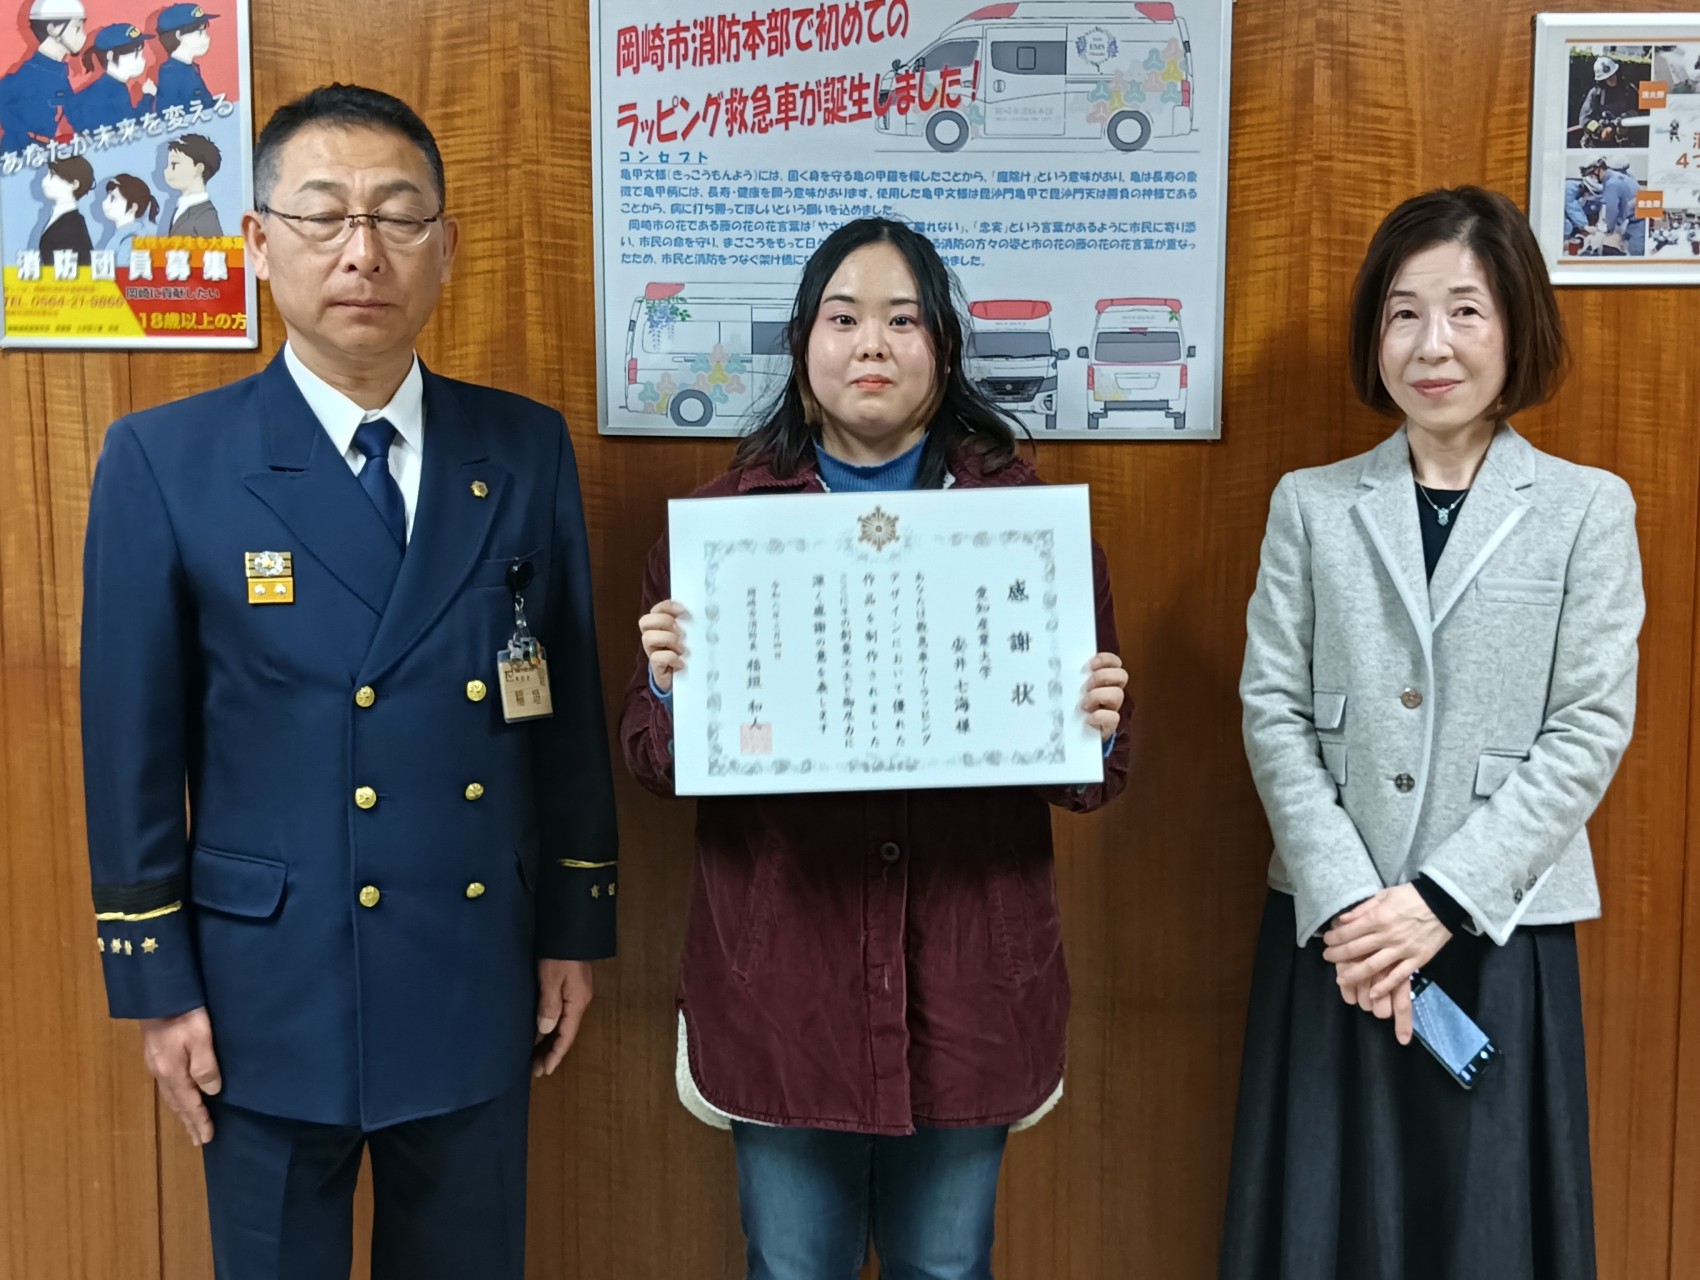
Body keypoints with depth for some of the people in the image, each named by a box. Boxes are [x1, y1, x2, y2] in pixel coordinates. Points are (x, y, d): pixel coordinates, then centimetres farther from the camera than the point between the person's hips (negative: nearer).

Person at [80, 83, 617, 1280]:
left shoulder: (527, 448, -1)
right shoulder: (164, 461, -8)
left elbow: (569, 702, 4)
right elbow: (134, 743, -5)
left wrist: (576, 927, 6)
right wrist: (156, 981, -4)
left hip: (478, 987, 3)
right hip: (268, 991, -2)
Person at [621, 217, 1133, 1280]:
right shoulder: (726, 515, 0)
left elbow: (1093, 778, 4)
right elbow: (657, 764, 1)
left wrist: (1091, 725, -18)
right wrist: (672, 688, -19)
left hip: (966, 980, 1)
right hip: (781, 977, 0)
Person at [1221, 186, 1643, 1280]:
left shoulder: (1589, 509, 0)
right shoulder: (1311, 505, 4)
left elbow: (1590, 731, -4)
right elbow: (1274, 710, 0)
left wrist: (1443, 898, -12)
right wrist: (1344, 900, -11)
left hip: (1500, 932, -1)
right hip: (1331, 929, 1)